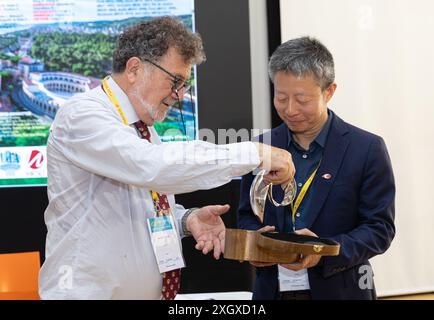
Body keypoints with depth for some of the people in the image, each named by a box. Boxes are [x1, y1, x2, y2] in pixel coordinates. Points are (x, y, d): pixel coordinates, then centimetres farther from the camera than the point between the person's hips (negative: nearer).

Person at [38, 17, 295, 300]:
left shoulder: (144, 128, 10)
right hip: (89, 291, -8)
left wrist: (187, 219, -4)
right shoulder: (82, 116, -16)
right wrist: (255, 154, -28)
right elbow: (153, 166, -31)